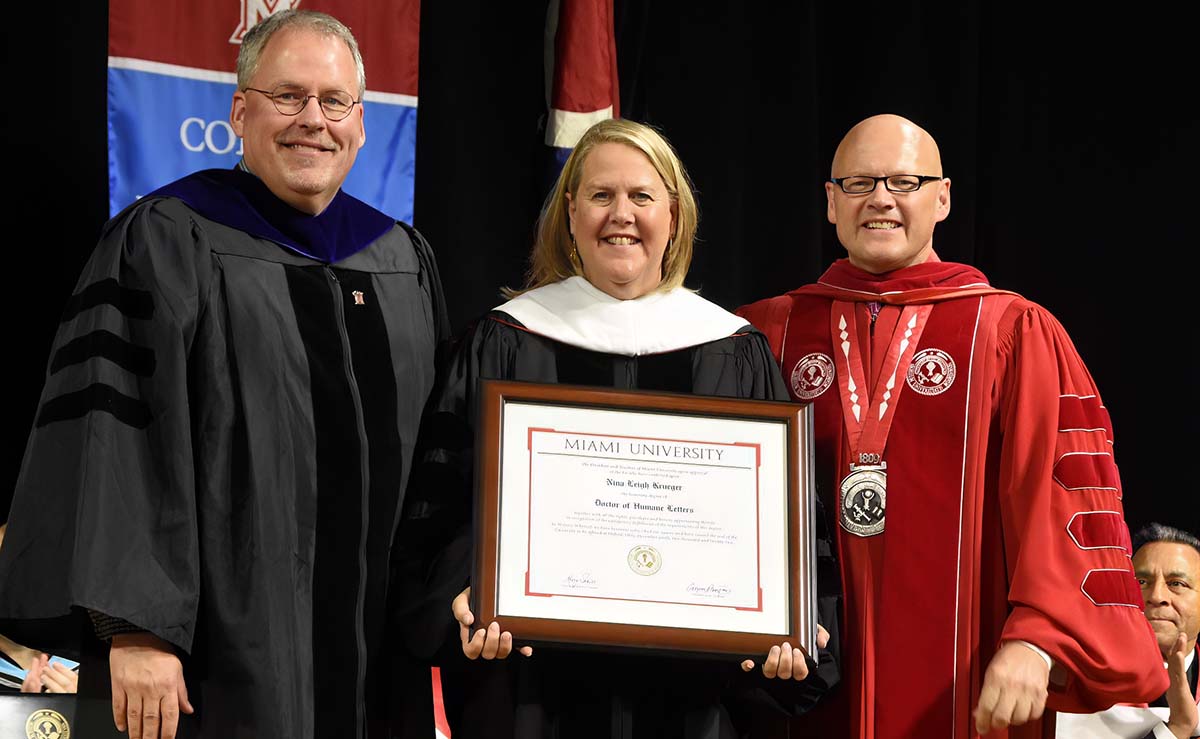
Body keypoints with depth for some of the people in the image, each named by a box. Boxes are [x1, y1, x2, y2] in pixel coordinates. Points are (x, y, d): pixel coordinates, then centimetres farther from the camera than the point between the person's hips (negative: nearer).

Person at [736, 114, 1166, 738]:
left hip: (958, 687, -2)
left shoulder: (1014, 335, 1)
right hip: (805, 684, 2)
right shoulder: (767, 335, 8)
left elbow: (1059, 496, -7)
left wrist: (1037, 639, -20)